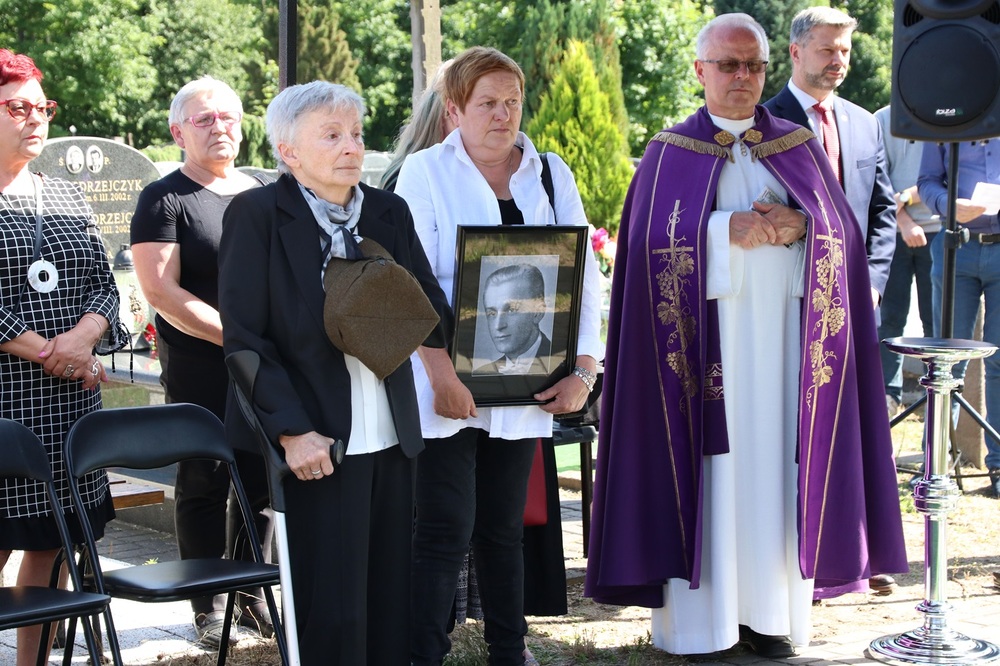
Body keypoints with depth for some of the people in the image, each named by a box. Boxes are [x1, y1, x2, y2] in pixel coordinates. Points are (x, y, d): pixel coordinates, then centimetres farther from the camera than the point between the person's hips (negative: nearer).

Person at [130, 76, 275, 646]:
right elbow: (161, 290, -12)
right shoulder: (165, 199, -3)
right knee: (204, 484, 3)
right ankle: (208, 606, 13)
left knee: (262, 481, 7)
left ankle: (252, 594, 21)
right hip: (199, 371, -4)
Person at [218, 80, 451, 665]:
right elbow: (244, 338, -7)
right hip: (315, 441, -5)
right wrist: (292, 431, -14)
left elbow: (437, 317, 10)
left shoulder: (389, 212, 11)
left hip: (391, 437, 5)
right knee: (332, 608, -3)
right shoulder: (257, 214, -3)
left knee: (394, 599, 7)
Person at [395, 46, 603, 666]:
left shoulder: (551, 174, 10)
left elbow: (584, 278, 6)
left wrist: (583, 370, -3)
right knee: (445, 529, -5)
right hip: (449, 388, -4)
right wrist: (442, 373, -19)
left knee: (504, 527, 13)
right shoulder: (425, 173, -2)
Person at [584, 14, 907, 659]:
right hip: (706, 332, -2)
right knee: (708, 458, -4)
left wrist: (797, 226, -13)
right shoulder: (671, 151, 6)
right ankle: (698, 612, 0)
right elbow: (651, 240, -6)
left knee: (777, 459, 0)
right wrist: (727, 230, -18)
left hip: (786, 331, 2)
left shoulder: (799, 145, 14)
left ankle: (772, 611, 6)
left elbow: (843, 227, 7)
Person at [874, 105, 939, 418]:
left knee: (937, 320, 1)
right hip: (894, 233, 1)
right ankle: (887, 393, 1)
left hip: (937, 232, 0)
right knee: (890, 315, -2)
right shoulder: (883, 119, 7)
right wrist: (902, 219, -12)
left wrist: (908, 196, -14)